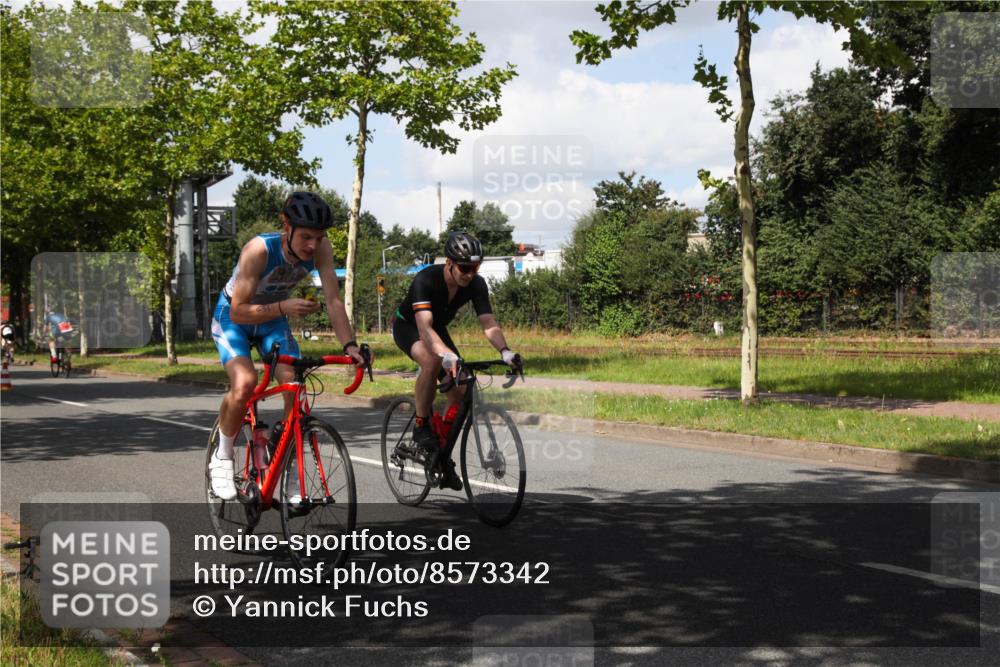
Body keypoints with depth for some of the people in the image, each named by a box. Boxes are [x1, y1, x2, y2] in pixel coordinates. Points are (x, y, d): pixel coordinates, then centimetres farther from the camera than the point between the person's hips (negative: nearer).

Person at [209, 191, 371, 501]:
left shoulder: (321, 248, -23)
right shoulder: (259, 250, -35)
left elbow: (333, 300, -22)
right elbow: (239, 311, -33)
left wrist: (349, 345, -35)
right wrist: (284, 307, -47)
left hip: (273, 319, 4)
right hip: (233, 318, -4)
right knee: (244, 383, -29)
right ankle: (222, 459, -5)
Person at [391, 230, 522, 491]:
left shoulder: (476, 284, -21)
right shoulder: (426, 280, -36)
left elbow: (489, 323, -28)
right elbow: (424, 328, -47)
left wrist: (505, 351, -47)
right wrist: (447, 355, -64)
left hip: (438, 328, 6)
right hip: (407, 326, -5)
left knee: (460, 391, -9)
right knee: (433, 361, -38)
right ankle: (421, 426, -20)